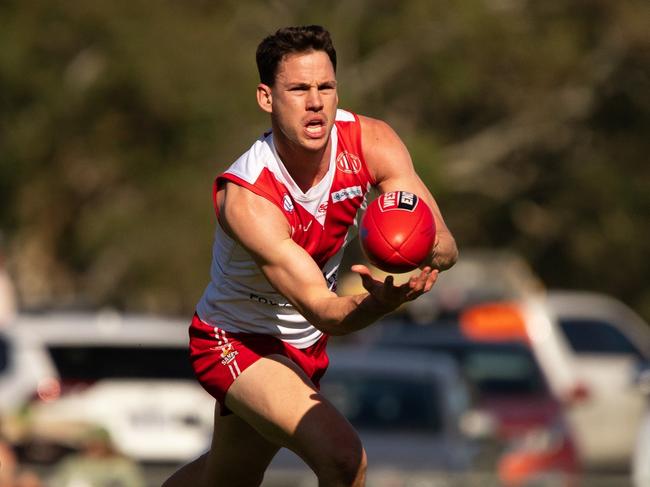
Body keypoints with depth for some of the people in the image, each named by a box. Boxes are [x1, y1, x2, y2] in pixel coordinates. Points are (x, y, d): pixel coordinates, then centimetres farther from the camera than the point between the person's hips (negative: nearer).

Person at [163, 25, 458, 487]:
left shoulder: (371, 143, -19)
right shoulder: (246, 197, -34)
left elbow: (446, 246, -22)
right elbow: (323, 309, -39)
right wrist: (382, 300, -61)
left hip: (305, 345, 7)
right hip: (236, 343, -7)